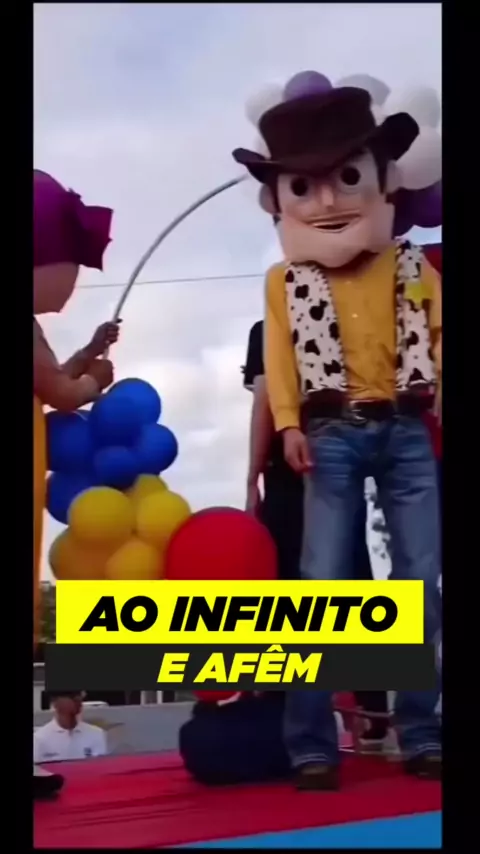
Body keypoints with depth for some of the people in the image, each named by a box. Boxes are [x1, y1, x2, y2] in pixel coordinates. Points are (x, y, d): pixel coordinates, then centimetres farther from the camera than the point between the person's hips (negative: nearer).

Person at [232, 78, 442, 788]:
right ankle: (312, 743, 0)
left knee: (420, 579, 3)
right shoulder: (285, 280, 6)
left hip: (408, 430, 2)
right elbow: (280, 358, 0)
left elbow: (438, 338, 6)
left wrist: (441, 408, -6)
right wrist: (291, 426, -11)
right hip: (333, 434, -2)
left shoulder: (413, 268, 10)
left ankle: (421, 732, 12)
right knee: (324, 583, -4)